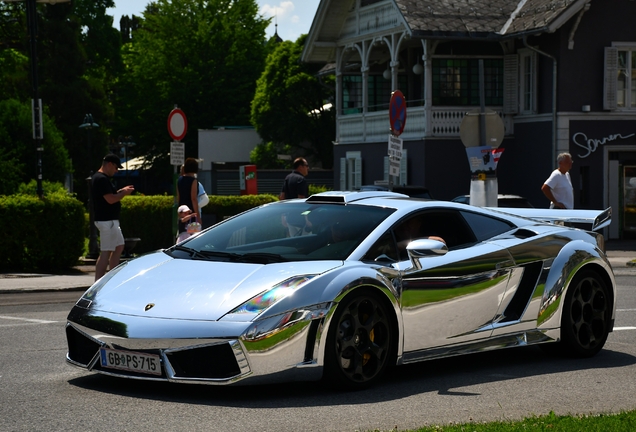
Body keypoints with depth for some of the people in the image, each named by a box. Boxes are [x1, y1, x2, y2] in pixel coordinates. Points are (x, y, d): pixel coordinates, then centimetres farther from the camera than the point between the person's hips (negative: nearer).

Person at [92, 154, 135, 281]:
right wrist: (124, 193, -10)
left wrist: (121, 191, 14)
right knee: (106, 252, -9)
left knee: (119, 246, 18)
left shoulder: (97, 177, 16)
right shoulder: (102, 179, -18)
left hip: (109, 220, 11)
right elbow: (110, 199, -24)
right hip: (107, 221, -11)